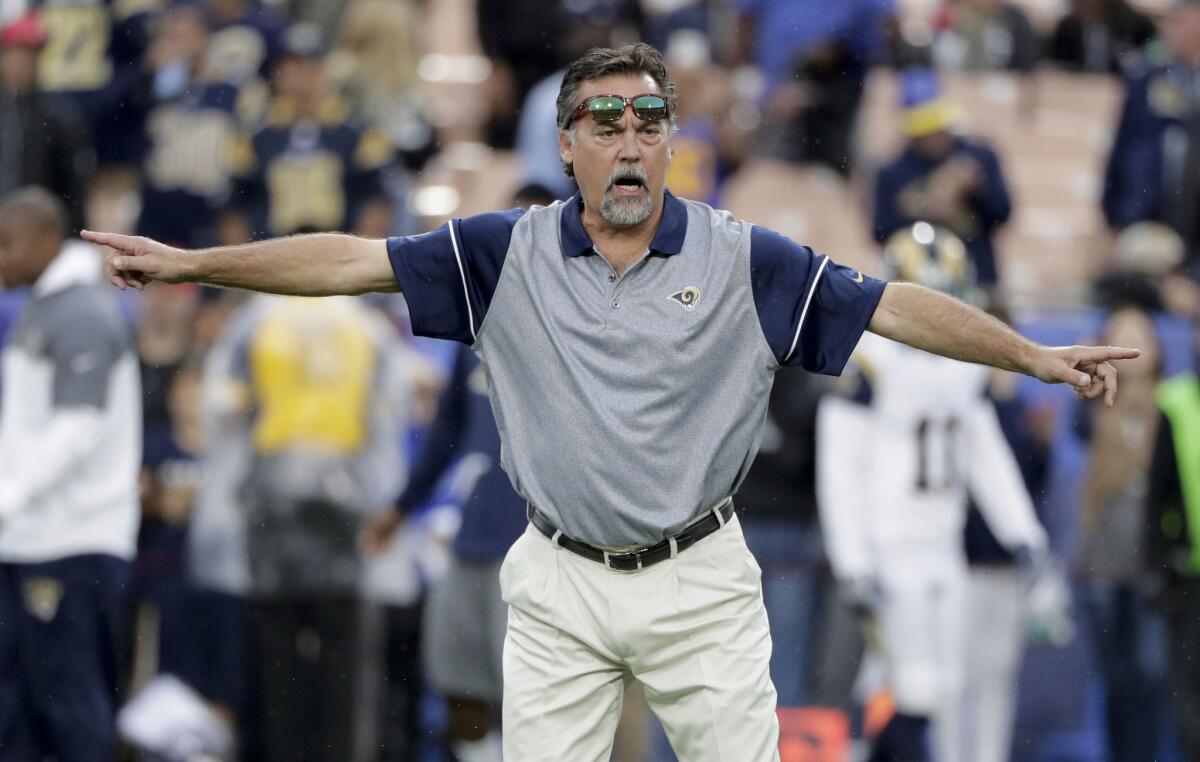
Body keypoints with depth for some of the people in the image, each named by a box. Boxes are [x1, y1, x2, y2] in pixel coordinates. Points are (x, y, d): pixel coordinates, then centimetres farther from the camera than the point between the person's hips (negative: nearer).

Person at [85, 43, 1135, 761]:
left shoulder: (744, 260, -2)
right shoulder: (509, 252, 1)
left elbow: (897, 307, -3)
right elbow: (352, 260, -1)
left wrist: (1037, 356, -8)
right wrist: (188, 262, -5)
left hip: (700, 583, -1)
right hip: (561, 585, 1)